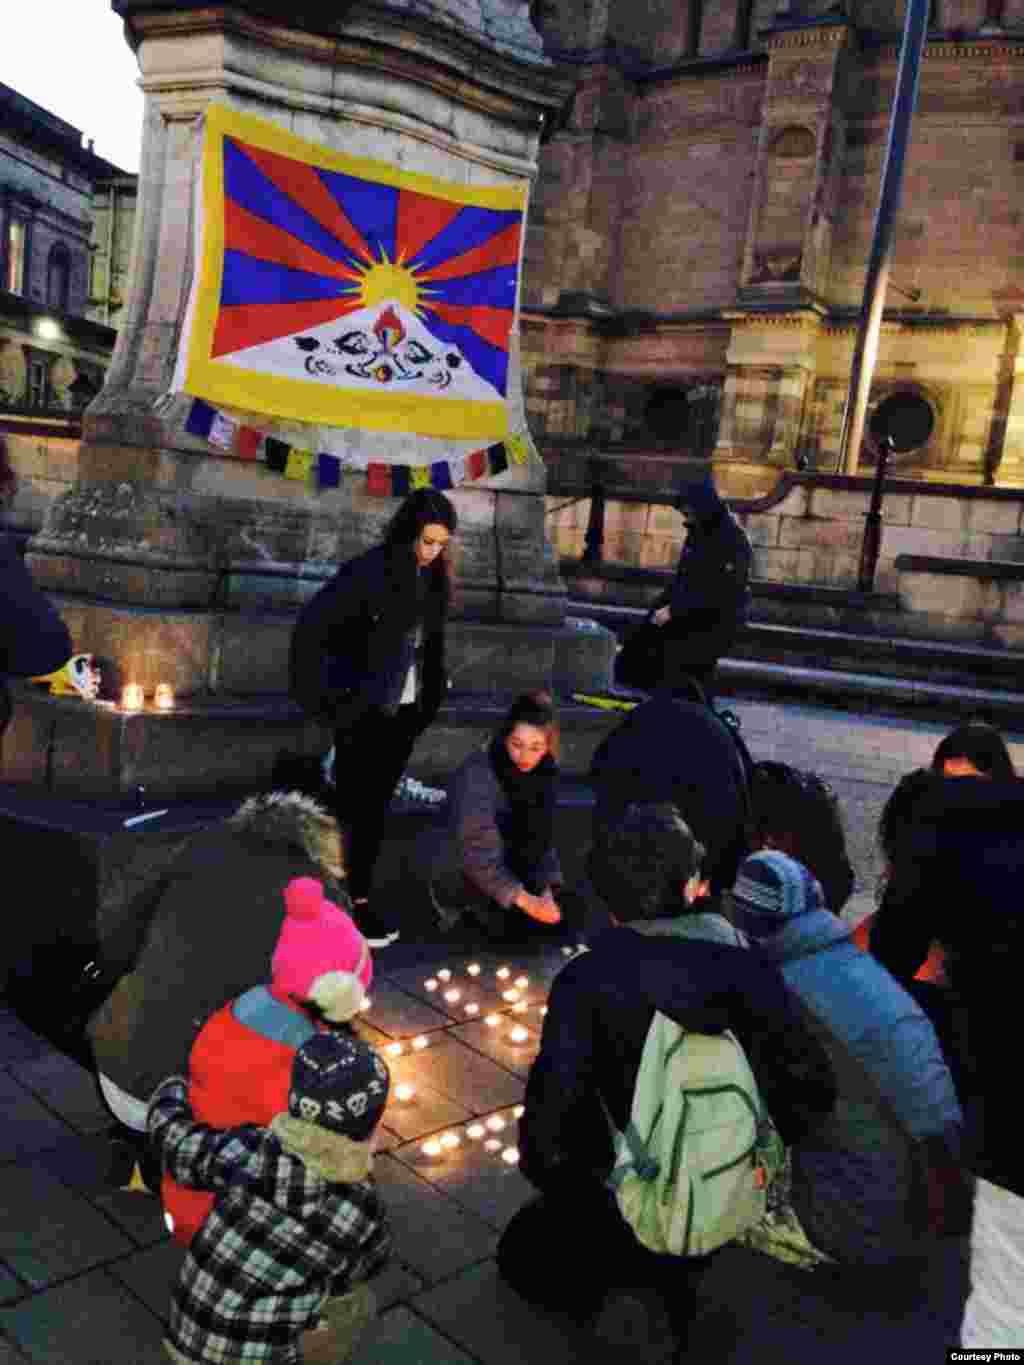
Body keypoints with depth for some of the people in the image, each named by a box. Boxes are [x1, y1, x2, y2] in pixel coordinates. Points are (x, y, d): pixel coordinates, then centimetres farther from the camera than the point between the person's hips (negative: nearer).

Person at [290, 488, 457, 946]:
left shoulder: (433, 578, 5)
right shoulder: (370, 571, -15)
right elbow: (310, 625, -17)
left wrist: (431, 695, 9)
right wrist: (317, 695, -14)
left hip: (405, 710, 6)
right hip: (364, 710, -6)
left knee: (377, 805, 14)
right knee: (355, 806, 2)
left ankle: (359, 892, 26)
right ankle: (348, 901, 11)